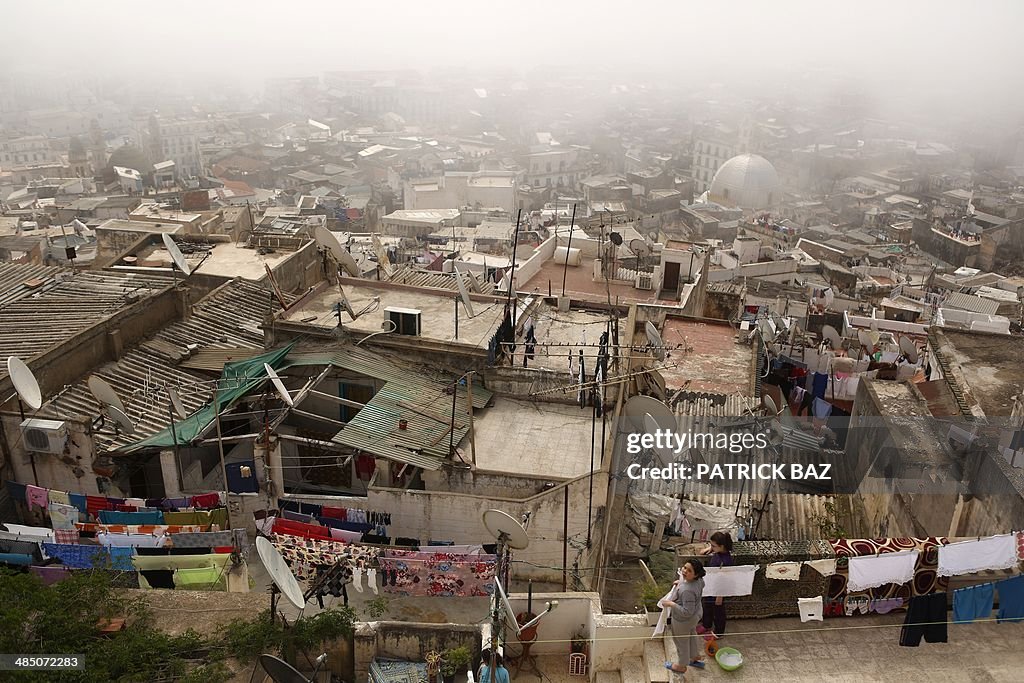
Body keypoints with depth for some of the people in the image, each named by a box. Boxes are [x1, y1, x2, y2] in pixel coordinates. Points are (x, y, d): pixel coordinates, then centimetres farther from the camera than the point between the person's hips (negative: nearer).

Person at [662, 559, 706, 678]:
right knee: (691, 636, 32)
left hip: (683, 620, -8)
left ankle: (681, 666, 45)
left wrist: (671, 604, -31)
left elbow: (687, 612, -38)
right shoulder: (698, 580, -18)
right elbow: (702, 584, 7)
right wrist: (681, 582, 4)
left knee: (681, 642, 19)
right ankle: (696, 658, 56)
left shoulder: (687, 591, -43)